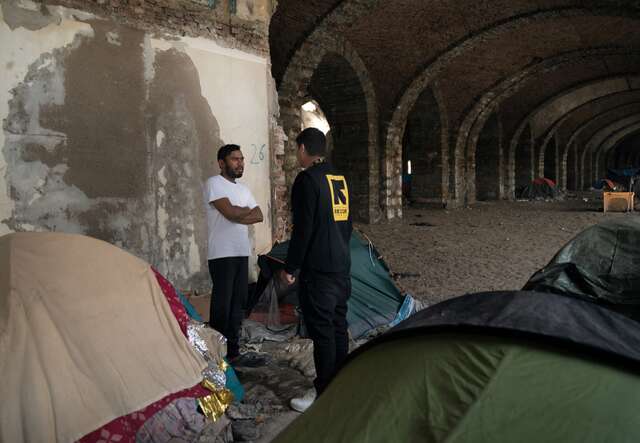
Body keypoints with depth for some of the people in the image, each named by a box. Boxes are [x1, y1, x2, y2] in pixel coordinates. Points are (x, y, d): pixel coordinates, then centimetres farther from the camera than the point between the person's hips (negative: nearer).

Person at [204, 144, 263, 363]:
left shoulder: (243, 189, 18)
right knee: (222, 305, -4)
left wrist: (237, 214, -9)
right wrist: (247, 210, 1)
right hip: (222, 254, -7)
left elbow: (259, 216, 7)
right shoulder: (214, 183, -6)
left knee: (238, 303, 11)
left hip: (242, 253, 8)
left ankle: (233, 349, 21)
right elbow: (231, 213, -20)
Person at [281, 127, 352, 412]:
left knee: (321, 329, -2)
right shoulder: (340, 180, 12)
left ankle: (324, 392, 6)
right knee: (338, 325, 16)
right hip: (342, 266, 9)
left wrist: (290, 267, -11)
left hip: (318, 270, -9)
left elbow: (303, 228, -18)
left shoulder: (307, 180, -14)